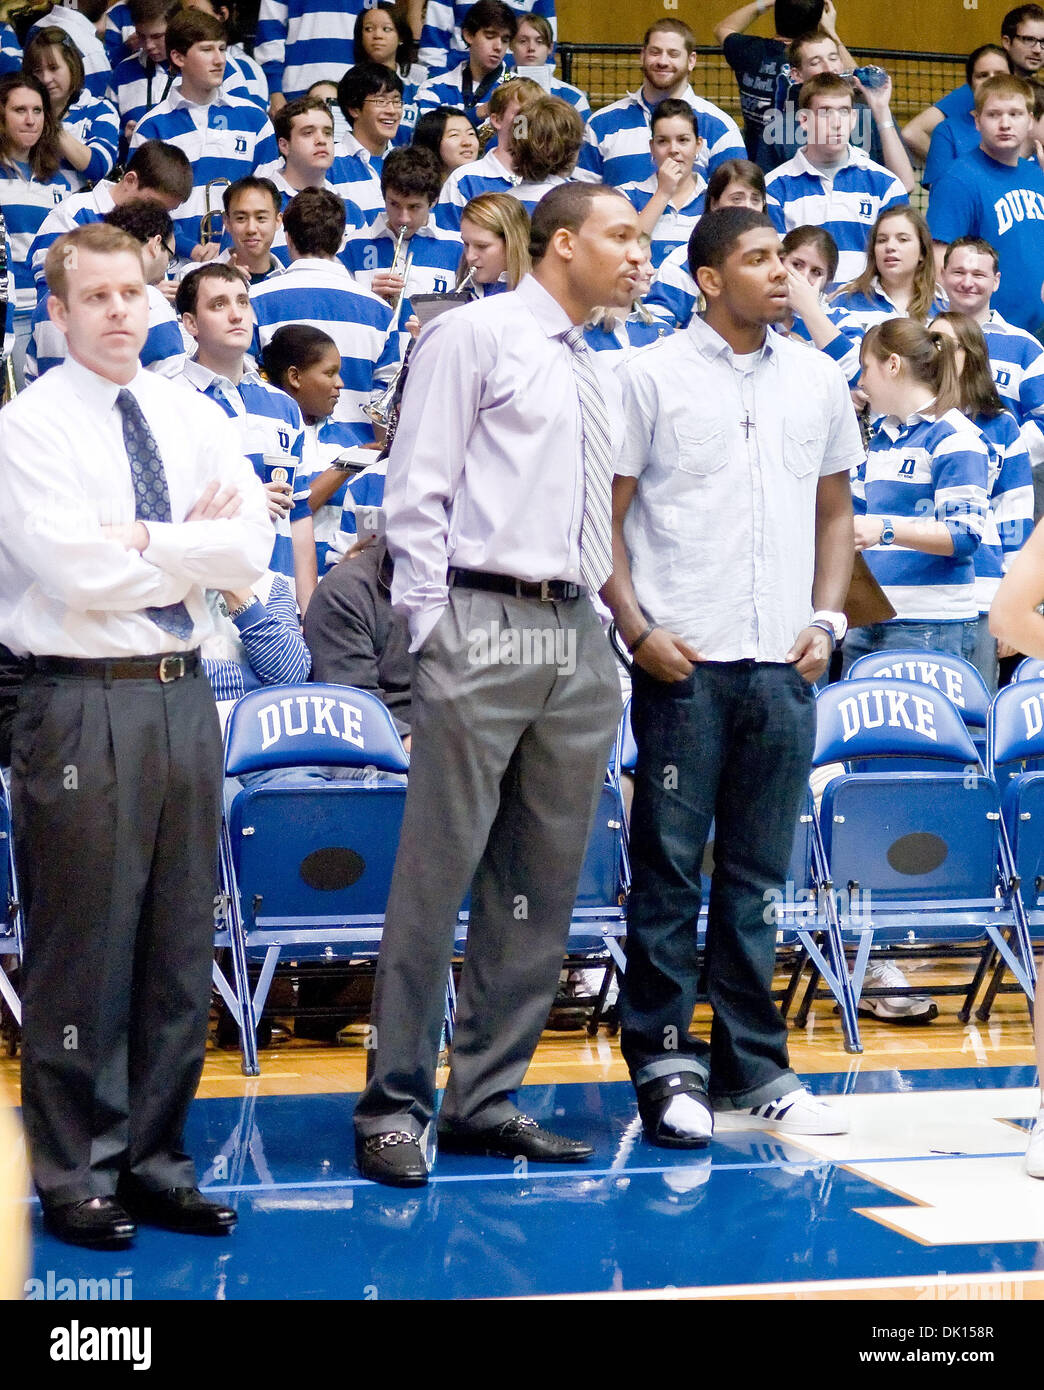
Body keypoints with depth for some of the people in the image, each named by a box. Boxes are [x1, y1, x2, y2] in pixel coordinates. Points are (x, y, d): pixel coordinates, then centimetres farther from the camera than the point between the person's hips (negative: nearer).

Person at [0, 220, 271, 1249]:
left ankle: (153, 1162, 20)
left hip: (182, 694, 5)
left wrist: (141, 540, -10)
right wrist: (192, 544, -5)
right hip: (83, 702, -5)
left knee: (181, 949, 9)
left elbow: (250, 551, 0)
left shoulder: (195, 420, 12)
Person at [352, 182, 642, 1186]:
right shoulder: (475, 337, 1)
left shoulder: (601, 381, 22)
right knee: (437, 875, -7)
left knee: (543, 885, 7)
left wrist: (604, 628, 10)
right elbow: (416, 490, -5)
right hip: (484, 625, -7)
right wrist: (434, 628, -11)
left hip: (577, 641, 7)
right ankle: (394, 1105, 0)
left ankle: (485, 1098, 15)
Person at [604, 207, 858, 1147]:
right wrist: (638, 630, -9)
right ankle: (666, 1063, 8)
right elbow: (606, 517, 1)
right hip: (685, 660, -3)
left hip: (783, 665, 3)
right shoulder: (652, 377, 0)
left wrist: (826, 621, 7)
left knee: (758, 874, 9)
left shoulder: (817, 381, 12)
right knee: (669, 867, 0)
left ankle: (753, 1065, 17)